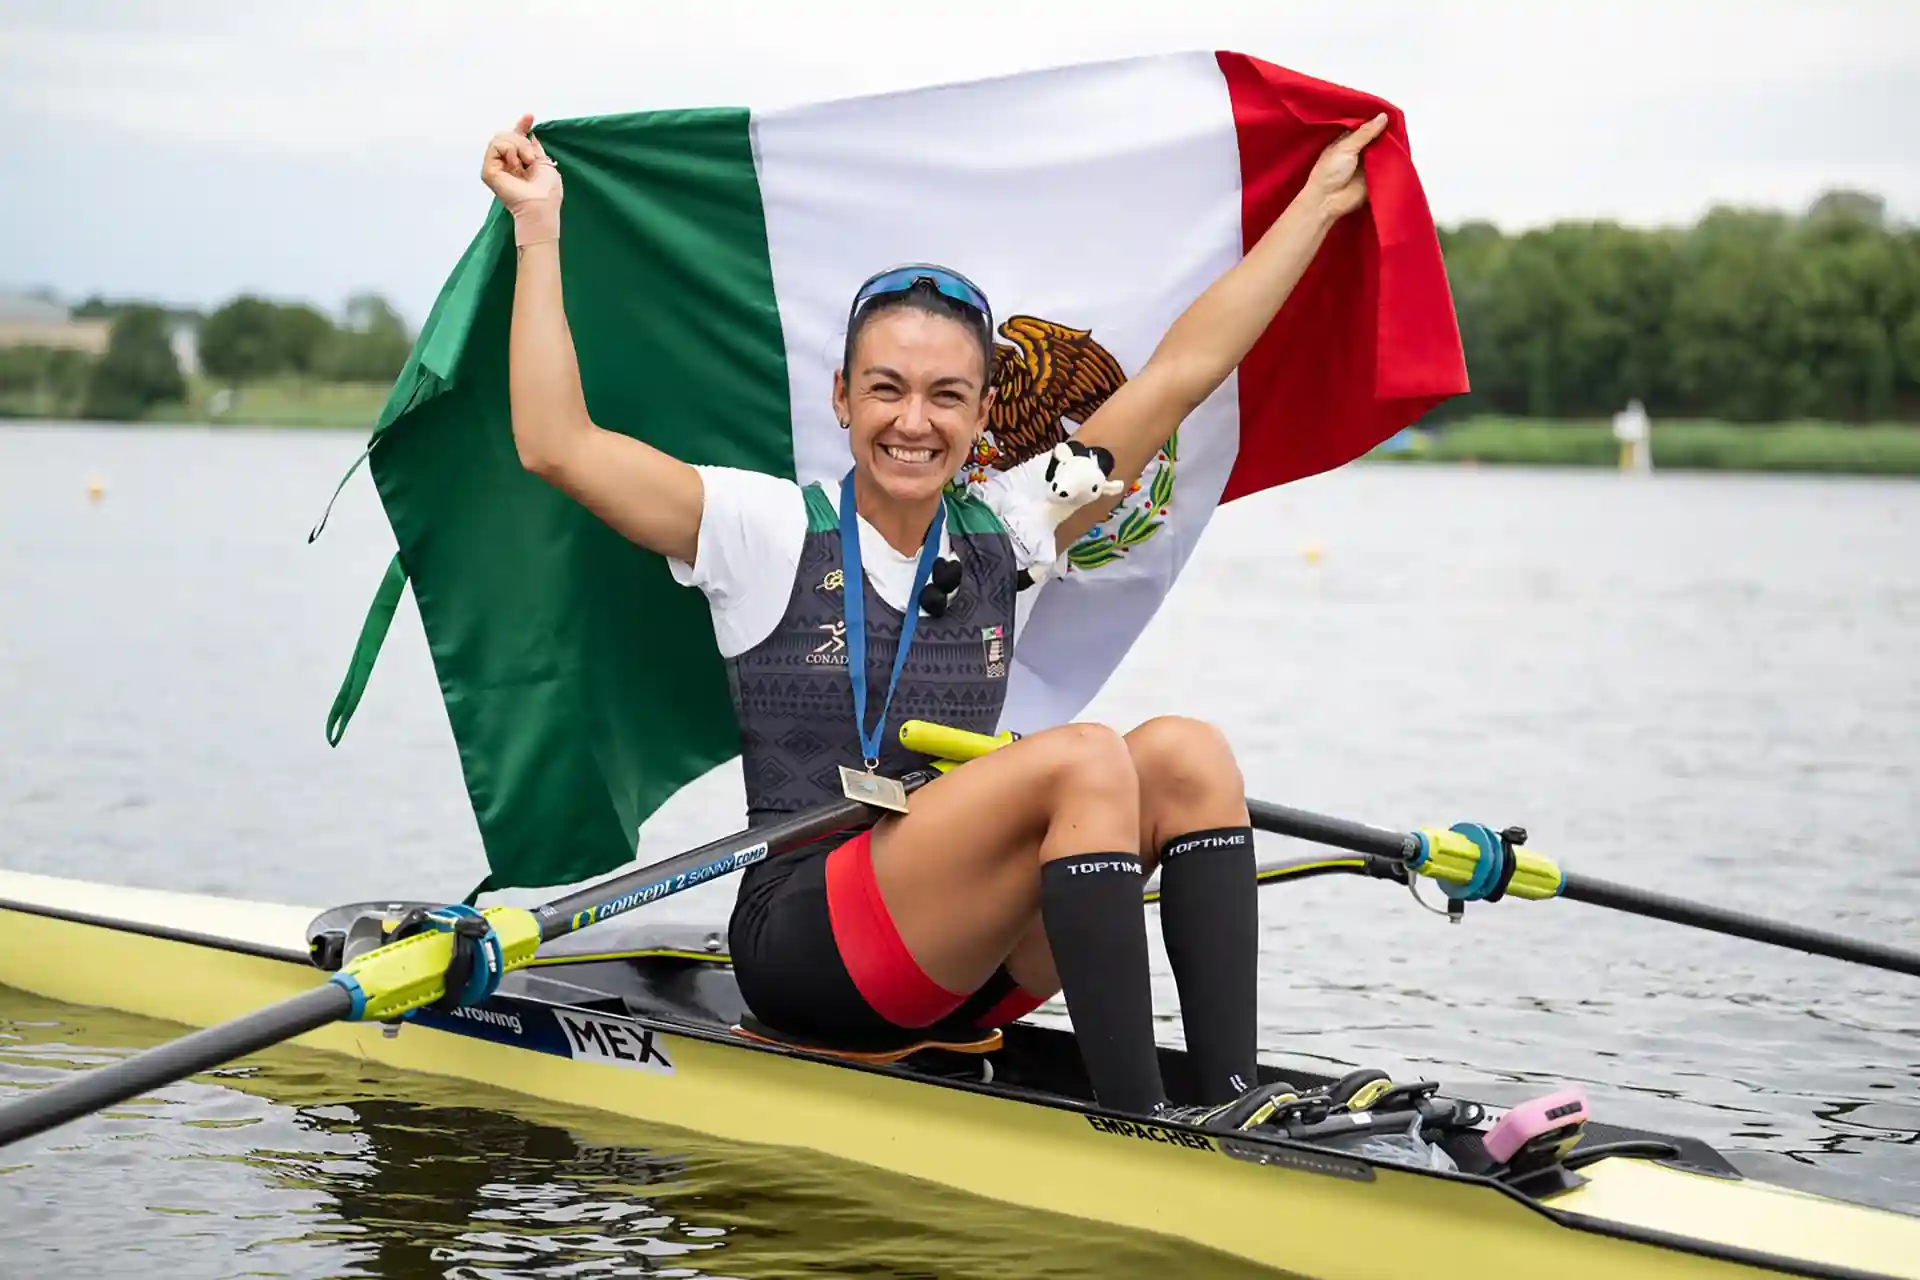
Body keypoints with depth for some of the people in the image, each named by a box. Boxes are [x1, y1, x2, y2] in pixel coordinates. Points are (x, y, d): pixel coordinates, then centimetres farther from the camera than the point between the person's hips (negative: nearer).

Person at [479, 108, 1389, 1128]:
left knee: (1184, 752, -18)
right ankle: (1130, 1119, -33)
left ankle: (1228, 1100, -28)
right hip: (806, 950, -6)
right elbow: (555, 445, -10)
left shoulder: (1000, 536, 13)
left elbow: (1182, 368, 14)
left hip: (971, 967, 6)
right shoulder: (771, 533, 1)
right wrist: (540, 232, -8)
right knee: (1082, 759, -27)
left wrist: (1316, 204, 15)